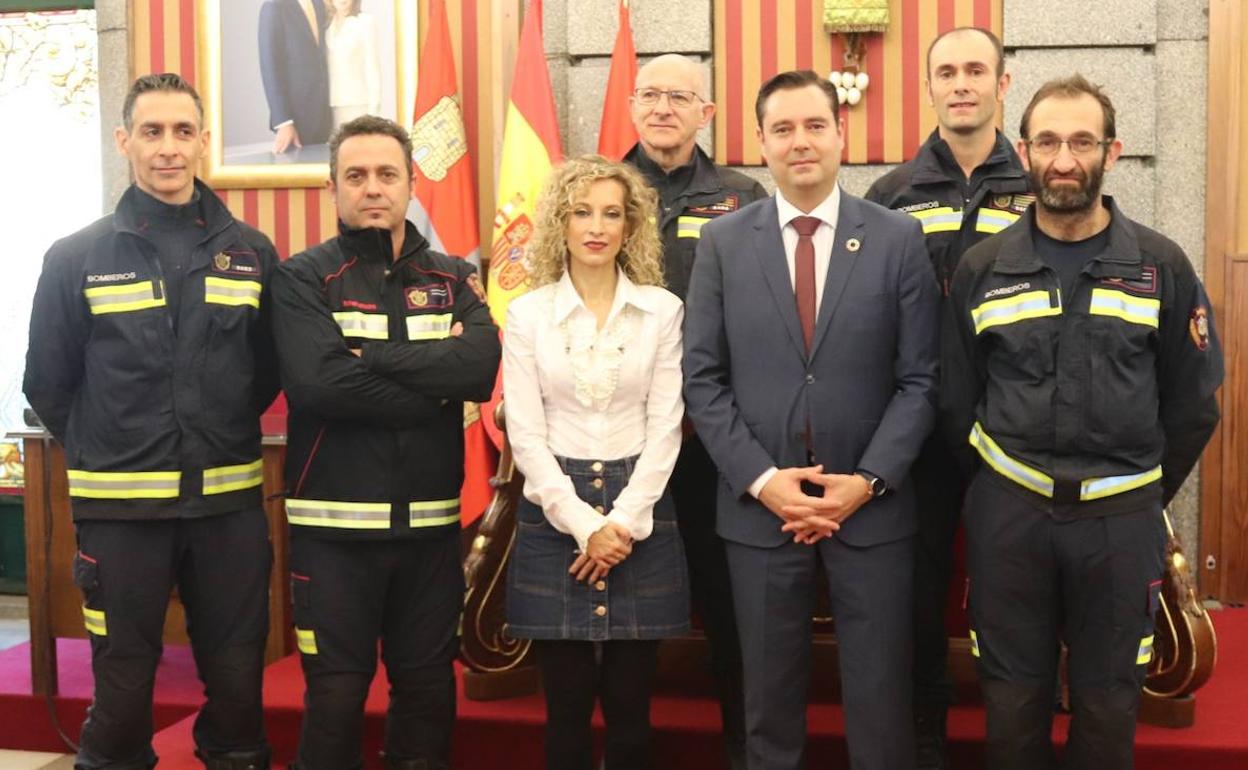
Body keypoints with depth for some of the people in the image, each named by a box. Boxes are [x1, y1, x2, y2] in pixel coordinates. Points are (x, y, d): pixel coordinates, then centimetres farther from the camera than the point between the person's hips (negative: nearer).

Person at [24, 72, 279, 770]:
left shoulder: (251, 253, 4)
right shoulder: (77, 258, -1)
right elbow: (48, 384, 5)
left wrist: (223, 439, 10)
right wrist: (105, 451, 8)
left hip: (230, 503, 2)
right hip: (121, 507, -1)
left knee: (238, 672, 11)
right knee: (123, 673, 10)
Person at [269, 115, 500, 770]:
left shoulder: (454, 278, 7)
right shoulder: (303, 278, -2)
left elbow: (481, 366, -12)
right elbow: (316, 382, -20)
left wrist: (371, 354, -16)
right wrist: (435, 383, -14)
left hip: (431, 522, 3)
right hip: (333, 524, -3)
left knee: (427, 684, 14)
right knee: (335, 694, 6)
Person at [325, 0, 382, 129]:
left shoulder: (365, 22, -2)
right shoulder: (327, 25, 12)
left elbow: (372, 66, -4)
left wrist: (374, 106, -8)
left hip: (357, 104, -4)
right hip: (331, 103, 4)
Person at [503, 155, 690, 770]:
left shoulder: (662, 309, 2)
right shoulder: (527, 313, 1)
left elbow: (665, 425, -1)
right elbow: (525, 433, -3)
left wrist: (624, 520, -10)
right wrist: (583, 524, -11)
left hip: (640, 511, 0)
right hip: (555, 512, 0)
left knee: (630, 703, 7)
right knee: (567, 703, 6)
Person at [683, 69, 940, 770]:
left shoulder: (900, 239, 0)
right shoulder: (722, 242, 2)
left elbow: (920, 379, -2)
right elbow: (703, 379, 0)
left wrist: (868, 481, -11)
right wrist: (761, 479, -10)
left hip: (872, 505, 0)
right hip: (758, 507, 1)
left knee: (881, 698, 9)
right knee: (771, 695, 13)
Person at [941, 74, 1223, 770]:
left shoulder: (1162, 266, -2)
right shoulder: (982, 268, 0)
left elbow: (1193, 404, 5)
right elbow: (957, 399, 6)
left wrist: (1146, 494, 8)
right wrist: (1003, 488, 7)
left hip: (1122, 523, 0)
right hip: (1008, 516, 1)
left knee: (1108, 706, 12)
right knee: (1013, 703, 11)